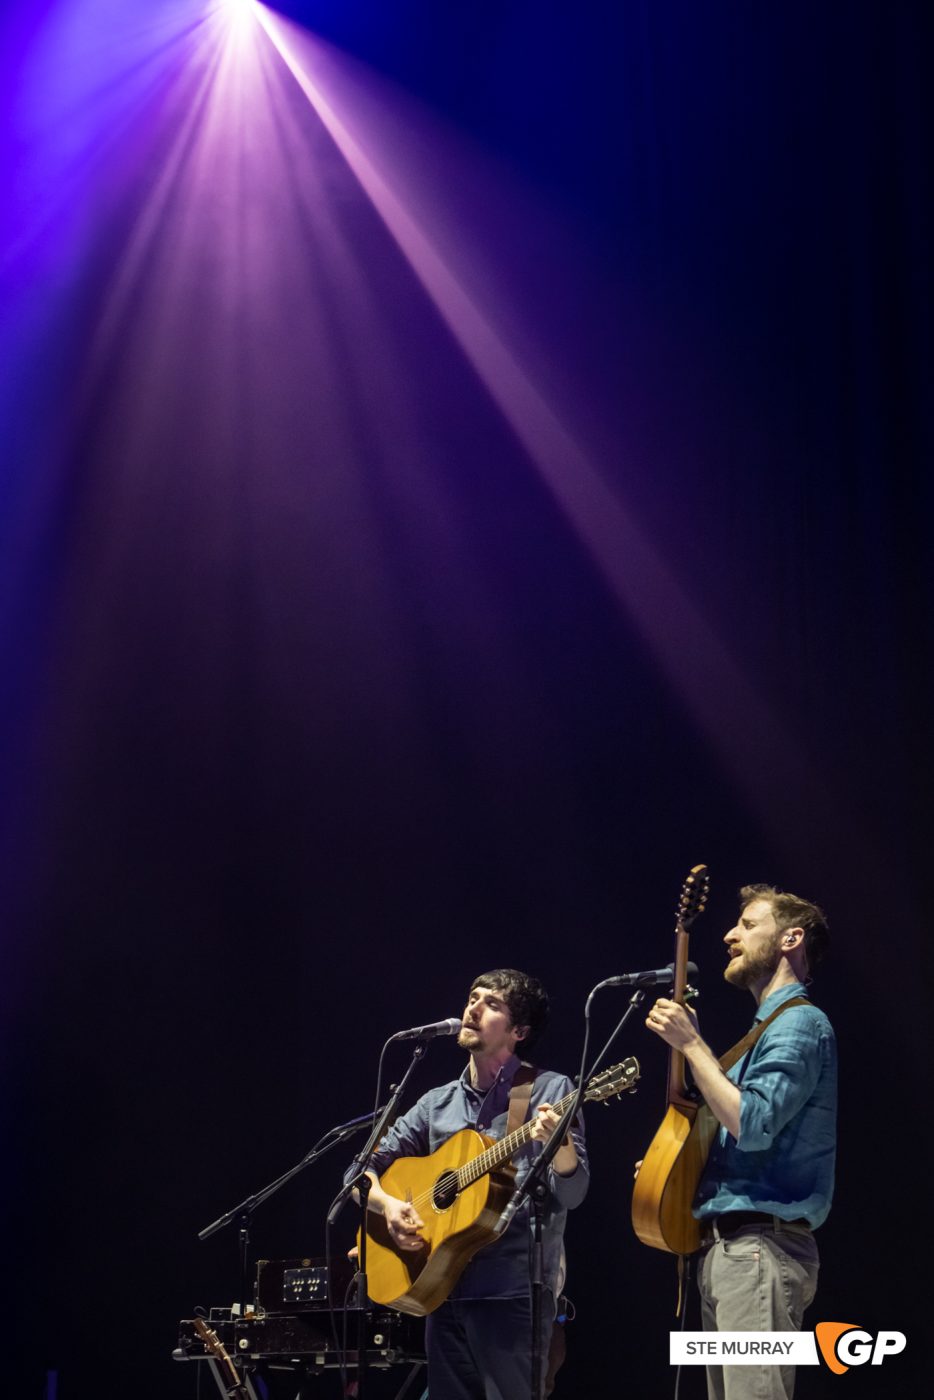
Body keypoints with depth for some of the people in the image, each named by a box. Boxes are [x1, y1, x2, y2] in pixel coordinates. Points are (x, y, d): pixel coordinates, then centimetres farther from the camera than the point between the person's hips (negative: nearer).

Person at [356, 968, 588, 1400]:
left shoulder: (548, 1091, -1)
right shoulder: (438, 1103, 14)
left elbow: (571, 1194, -10)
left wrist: (558, 1141, -31)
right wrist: (387, 1203, -6)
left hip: (514, 1288, -5)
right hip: (443, 1285, 6)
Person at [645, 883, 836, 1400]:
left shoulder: (800, 1024, -8)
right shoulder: (769, 1027, 24)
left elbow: (750, 1125, -22)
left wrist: (691, 1044, -16)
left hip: (760, 1249, -11)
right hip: (727, 1248, 11)